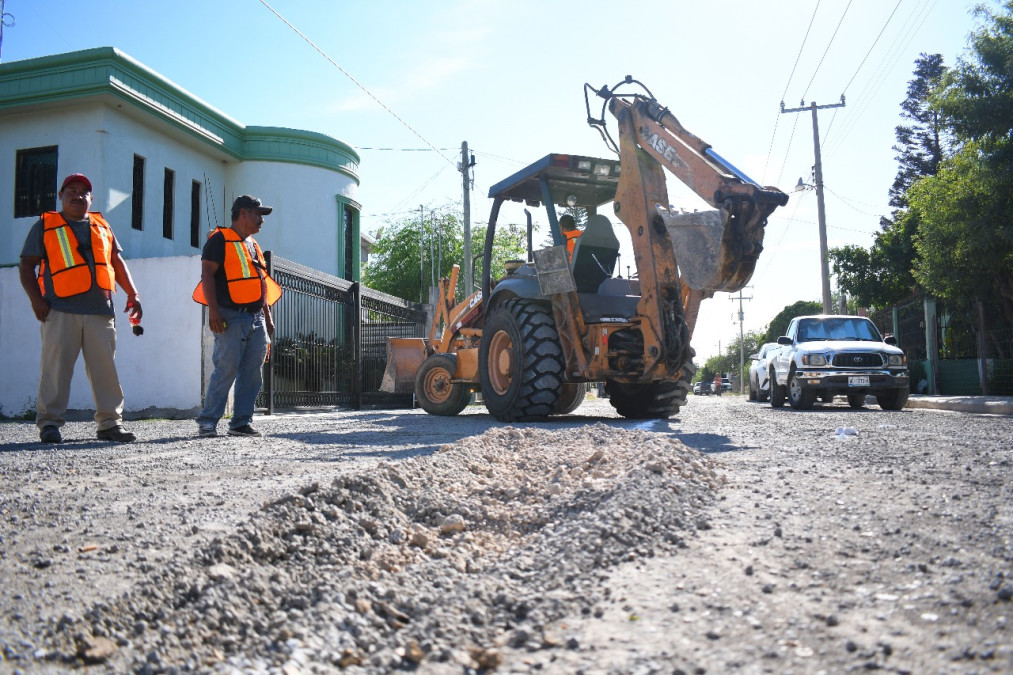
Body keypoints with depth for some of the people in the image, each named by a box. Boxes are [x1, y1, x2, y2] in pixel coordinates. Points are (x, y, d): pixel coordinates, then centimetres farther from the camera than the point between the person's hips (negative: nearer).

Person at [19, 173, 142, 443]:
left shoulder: (102, 226, 21)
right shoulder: (45, 225, 12)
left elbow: (117, 262, 22)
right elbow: (27, 266, 7)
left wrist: (132, 294, 10)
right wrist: (36, 299, -7)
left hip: (100, 310, 3)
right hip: (60, 310, -3)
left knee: (105, 368, 1)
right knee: (56, 367, -4)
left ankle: (110, 423, 5)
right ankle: (49, 423, 4)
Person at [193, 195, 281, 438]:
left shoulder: (253, 245, 23)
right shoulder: (220, 239, -1)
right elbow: (207, 275, -10)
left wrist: (268, 317, 21)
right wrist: (213, 311, -19)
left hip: (256, 318, 8)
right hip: (231, 318, -7)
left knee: (253, 373, 3)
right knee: (226, 370, -10)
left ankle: (242, 422, 9)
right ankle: (208, 421, -1)